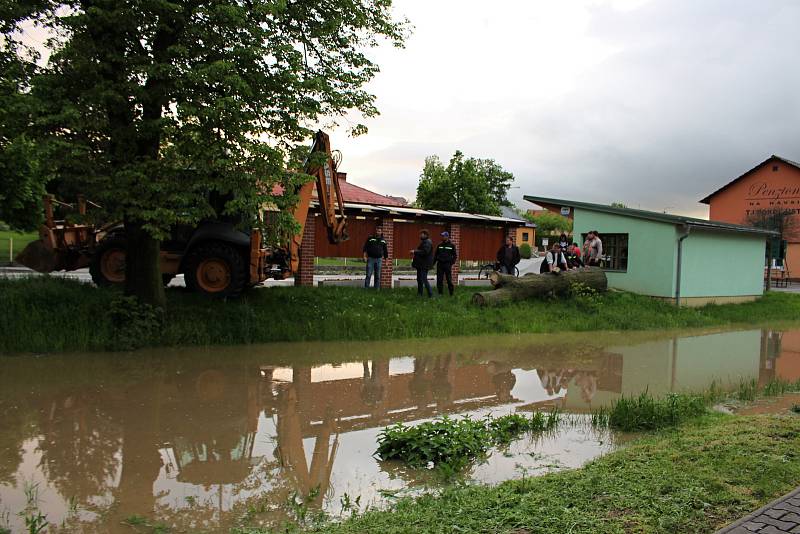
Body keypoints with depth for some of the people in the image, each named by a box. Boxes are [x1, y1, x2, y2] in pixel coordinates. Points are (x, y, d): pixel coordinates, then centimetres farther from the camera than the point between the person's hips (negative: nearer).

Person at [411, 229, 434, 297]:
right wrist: (415, 253, 11)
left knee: (424, 279, -11)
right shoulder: (424, 242, 19)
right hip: (421, 264, 11)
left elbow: (425, 252, -27)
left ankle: (431, 294, -7)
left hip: (424, 264, -11)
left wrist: (415, 252, -21)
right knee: (419, 279, 15)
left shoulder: (427, 242, -15)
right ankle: (419, 294, 22)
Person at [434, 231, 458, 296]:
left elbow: (455, 255, 3)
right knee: (439, 279, 4)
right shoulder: (440, 245, 10)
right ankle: (440, 293, 13)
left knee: (449, 280, -1)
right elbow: (436, 254, 14)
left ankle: (451, 293, 9)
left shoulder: (452, 245, 1)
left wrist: (452, 263, -9)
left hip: (447, 264, -3)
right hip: (440, 264, 3)